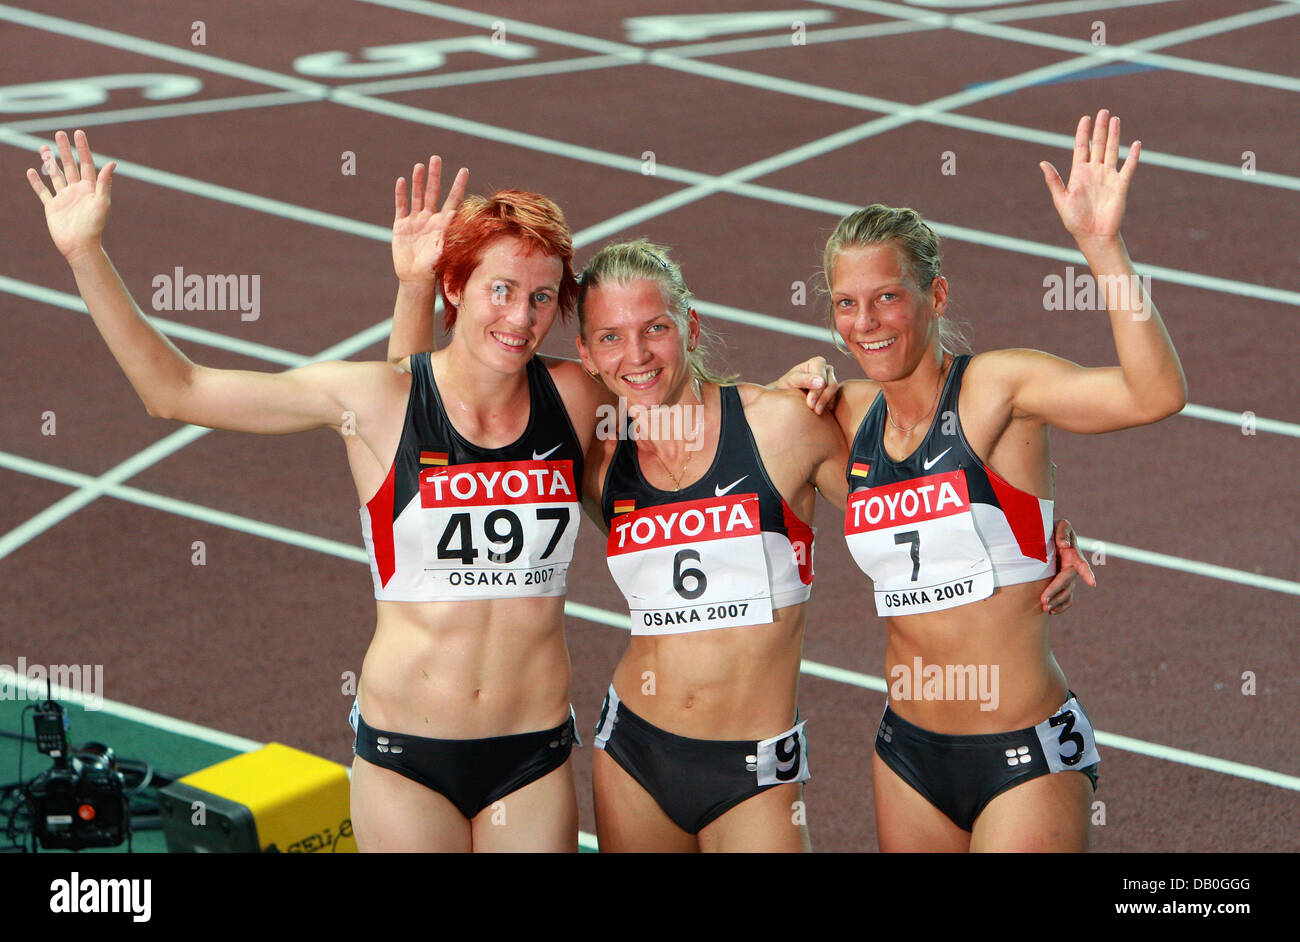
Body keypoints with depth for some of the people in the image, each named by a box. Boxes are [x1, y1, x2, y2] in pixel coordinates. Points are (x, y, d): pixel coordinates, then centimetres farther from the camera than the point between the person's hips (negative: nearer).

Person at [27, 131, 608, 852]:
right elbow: (173, 391, -5)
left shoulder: (573, 397, -2)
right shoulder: (375, 399, -7)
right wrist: (85, 253, -12)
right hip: (406, 761, -2)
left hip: (535, 762, 2)